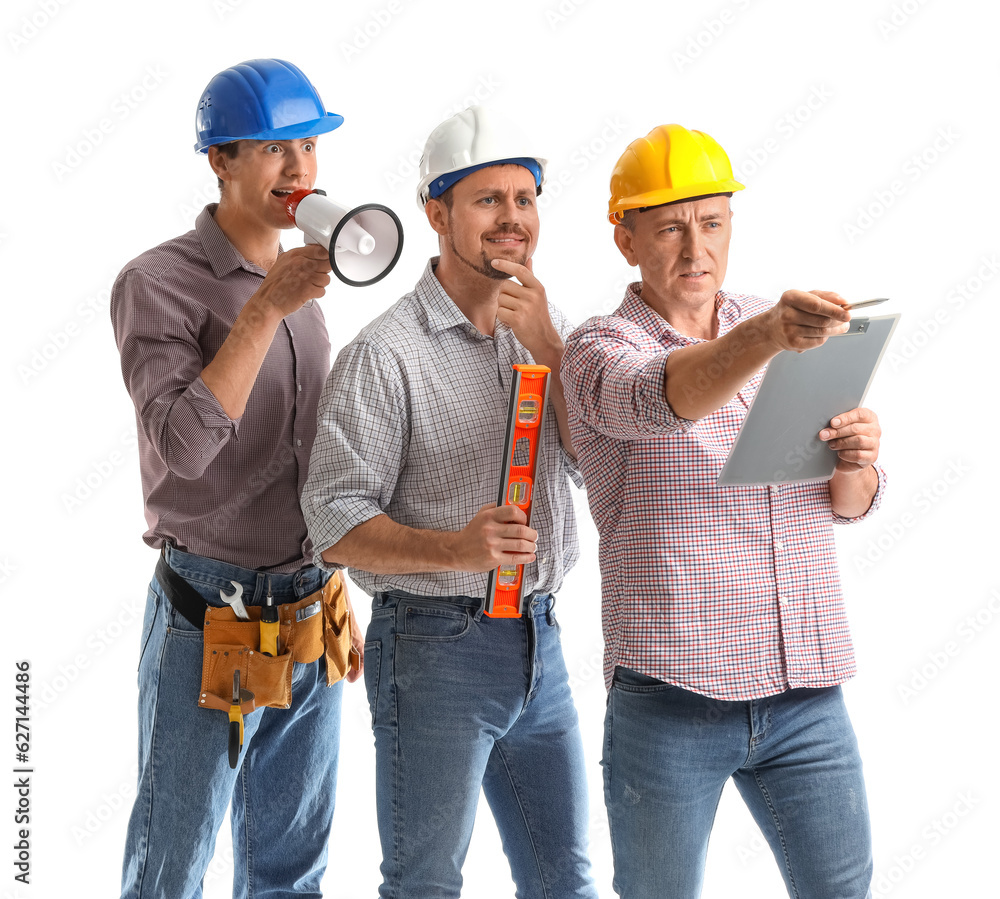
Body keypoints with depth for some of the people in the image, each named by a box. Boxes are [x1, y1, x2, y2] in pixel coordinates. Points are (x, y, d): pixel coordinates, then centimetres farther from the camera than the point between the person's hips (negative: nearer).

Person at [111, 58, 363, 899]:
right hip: (211, 616, -6)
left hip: (307, 608, 6)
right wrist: (266, 308, -25)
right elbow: (186, 445, -25)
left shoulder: (298, 282, 10)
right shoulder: (157, 284, -11)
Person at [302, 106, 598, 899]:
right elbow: (336, 528, -15)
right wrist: (456, 548, -31)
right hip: (435, 647, -6)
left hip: (537, 640, 6)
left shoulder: (546, 327, 9)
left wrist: (547, 348, -11)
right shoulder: (385, 354, -12)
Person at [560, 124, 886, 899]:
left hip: (806, 690, 4)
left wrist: (856, 461, -13)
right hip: (671, 693, -4)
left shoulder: (784, 334, 12)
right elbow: (666, 396, -29)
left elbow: (850, 503, 11)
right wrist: (768, 334, -48)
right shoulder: (601, 351, -4)